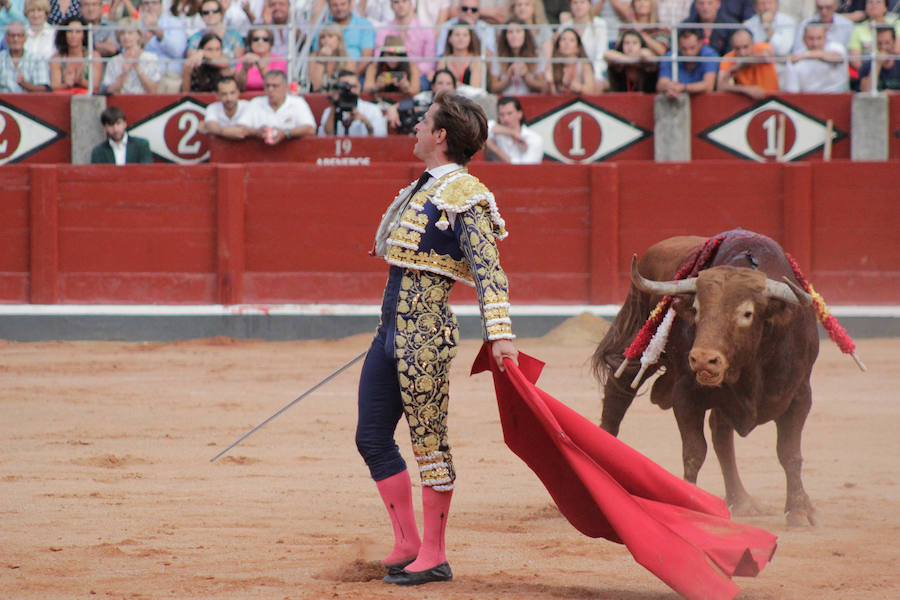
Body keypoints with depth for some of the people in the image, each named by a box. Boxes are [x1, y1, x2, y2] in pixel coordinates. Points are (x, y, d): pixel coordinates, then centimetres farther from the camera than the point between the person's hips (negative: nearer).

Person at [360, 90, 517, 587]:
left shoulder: (465, 196, -11)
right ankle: (407, 545, 19)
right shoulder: (424, 188, 16)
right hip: (392, 329, 10)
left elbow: (488, 271, -18)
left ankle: (433, 556, 5)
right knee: (371, 438, 10)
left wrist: (500, 335, -27)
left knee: (429, 440, -2)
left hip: (425, 332, -10)